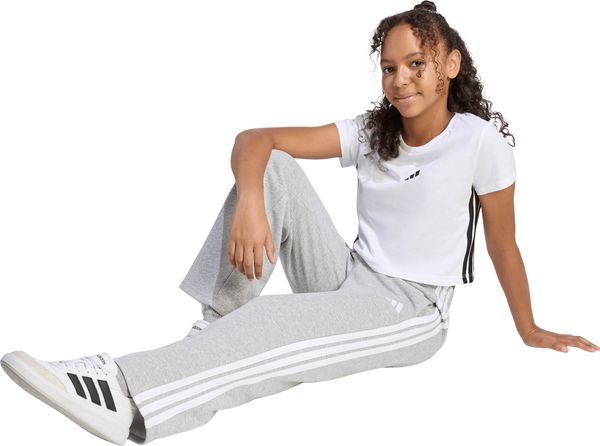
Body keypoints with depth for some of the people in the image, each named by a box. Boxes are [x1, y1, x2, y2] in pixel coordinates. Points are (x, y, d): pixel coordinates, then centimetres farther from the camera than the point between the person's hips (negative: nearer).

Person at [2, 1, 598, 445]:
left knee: (278, 325, -36)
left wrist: (530, 332, 8)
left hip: (411, 313, -5)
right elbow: (252, 139, -9)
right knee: (272, 168, -16)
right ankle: (215, 327, -19)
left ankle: (127, 393, -44)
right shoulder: (371, 131, 0)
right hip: (348, 280, 5)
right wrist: (249, 202, -31)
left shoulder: (480, 140, -10)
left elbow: (503, 245, 0)